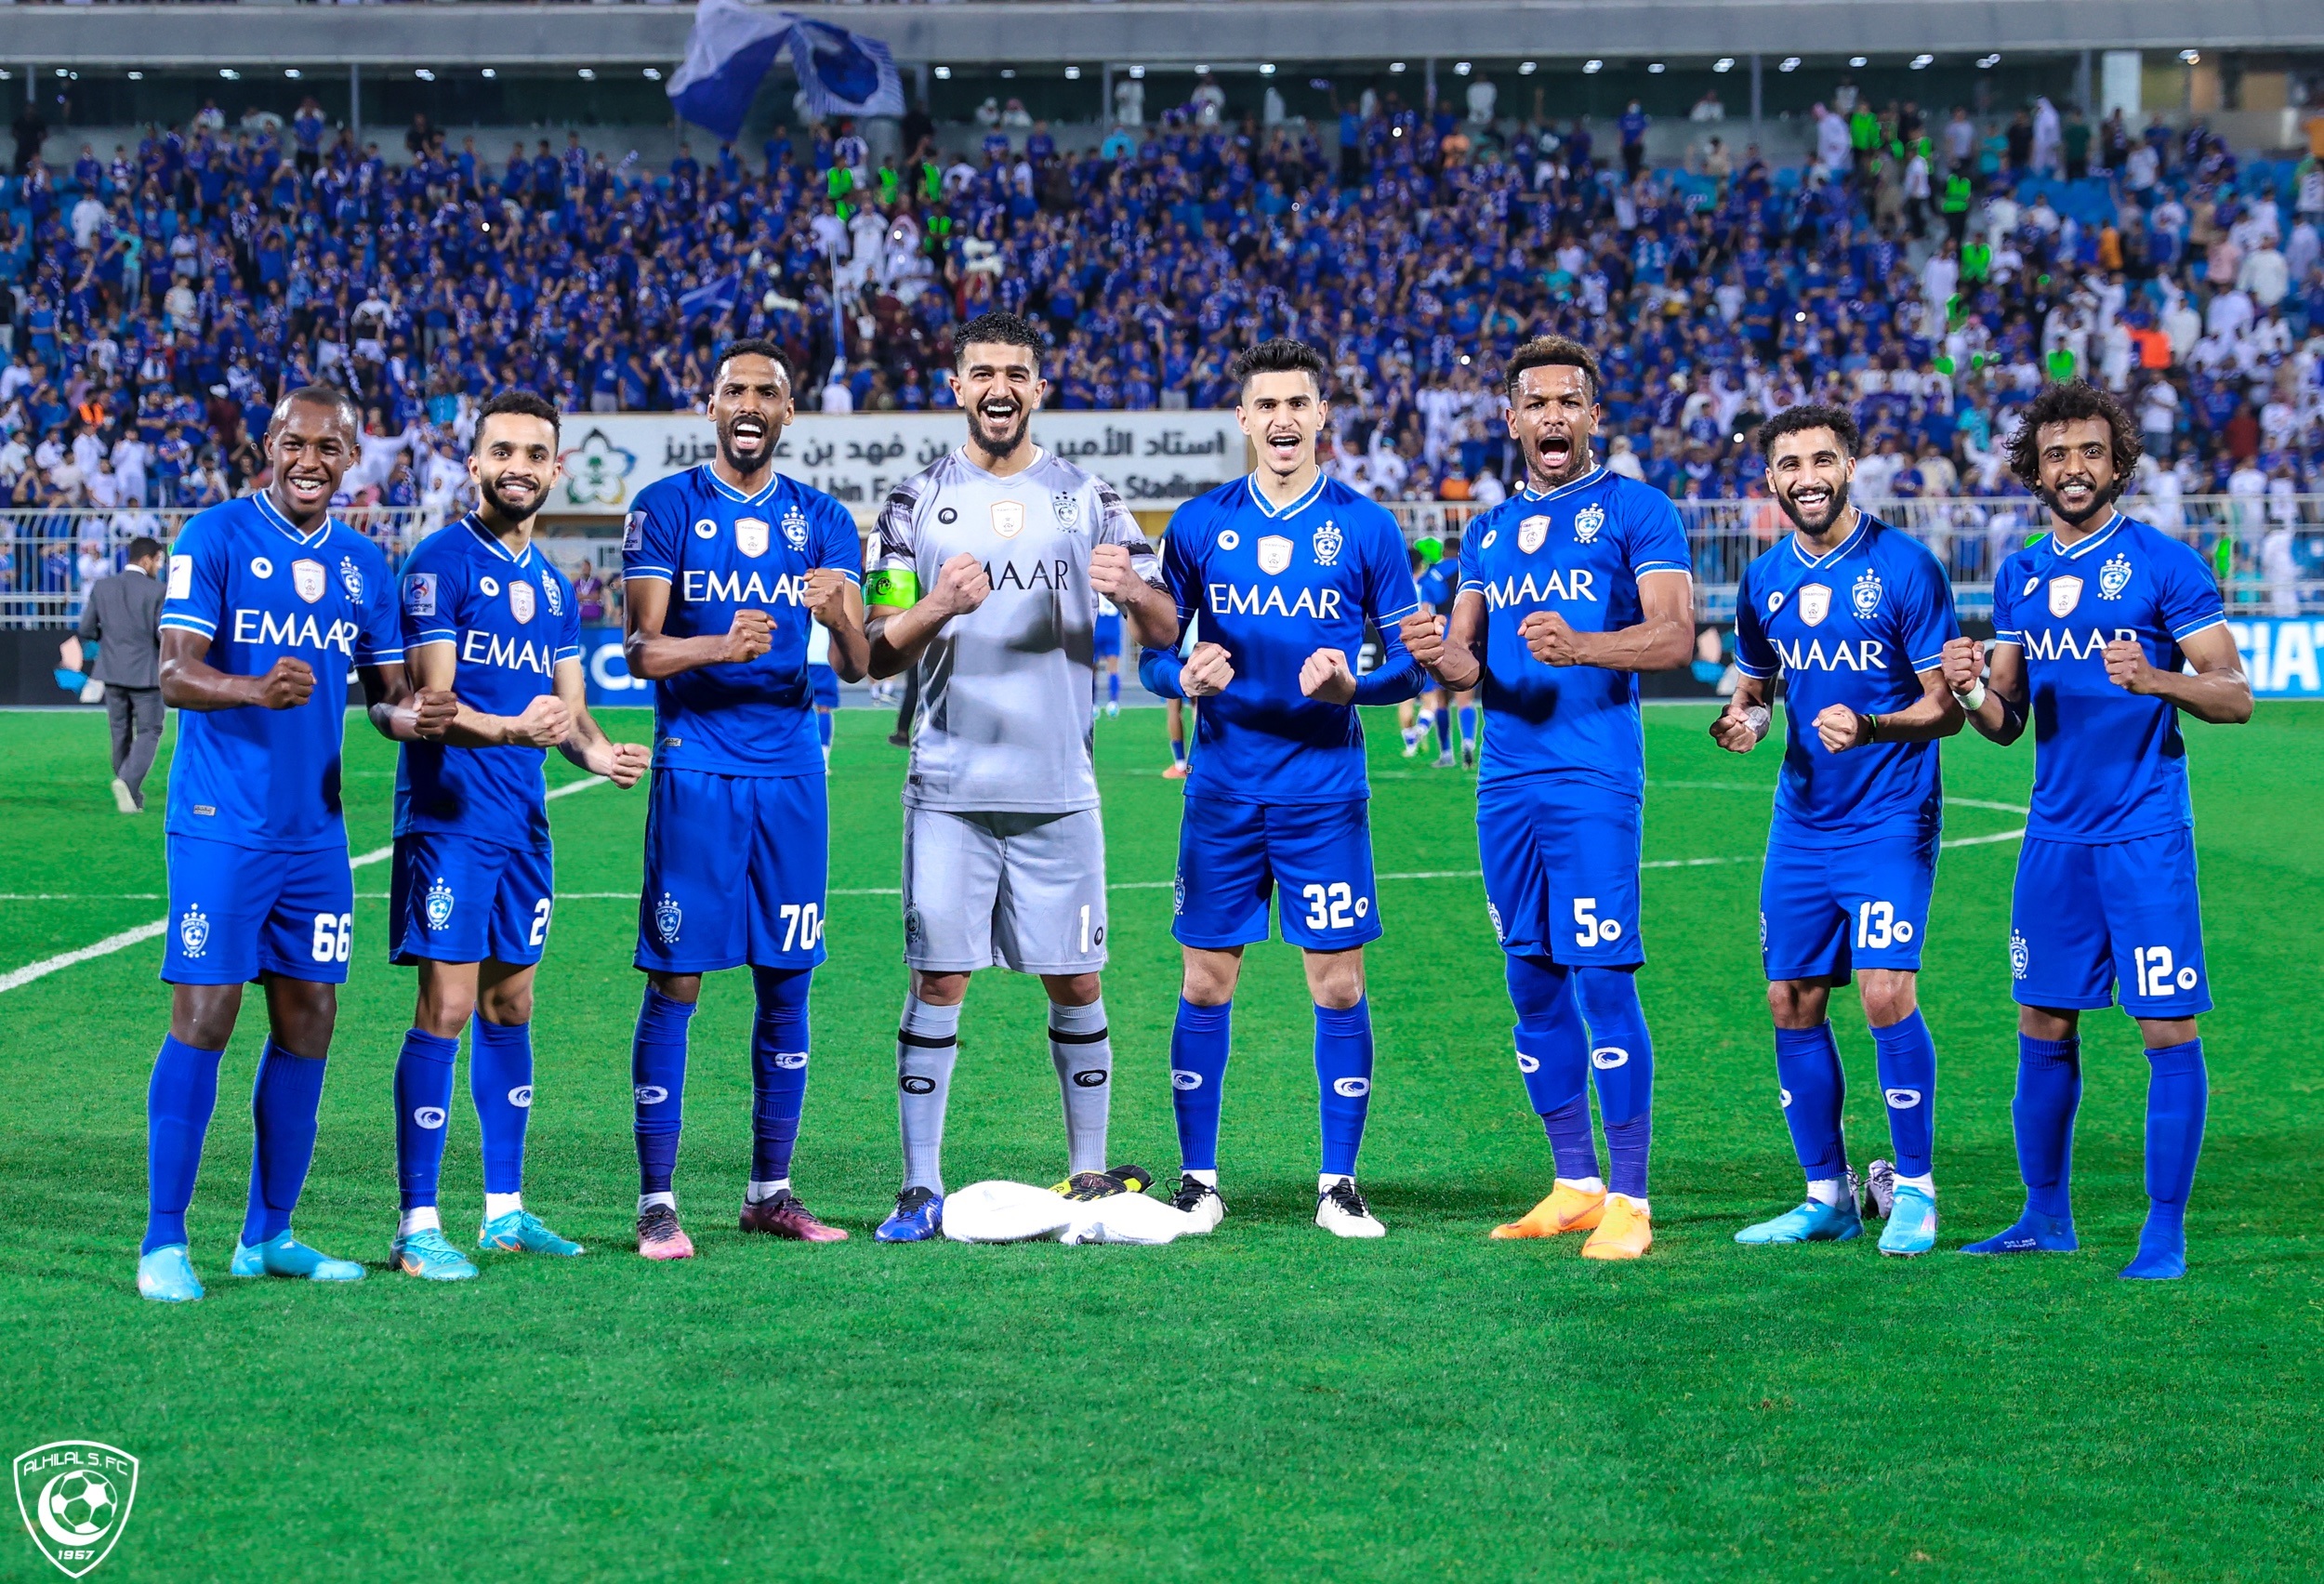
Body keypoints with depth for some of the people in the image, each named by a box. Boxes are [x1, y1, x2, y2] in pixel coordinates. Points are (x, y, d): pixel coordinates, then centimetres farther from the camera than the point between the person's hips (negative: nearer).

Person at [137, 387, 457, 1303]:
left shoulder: (363, 564, 11)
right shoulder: (215, 538, -6)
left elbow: (385, 688, 15)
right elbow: (173, 676, -14)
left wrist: (409, 714, -9)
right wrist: (256, 690, -34)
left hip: (315, 831, 6)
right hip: (221, 824, -6)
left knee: (307, 1024, 7)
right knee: (202, 1021, -7)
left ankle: (267, 1236, 17)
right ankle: (163, 1243, -1)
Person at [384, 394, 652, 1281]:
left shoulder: (553, 585, 16)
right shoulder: (441, 563, -8)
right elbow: (430, 700, -14)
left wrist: (595, 750, -5)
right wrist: (512, 729, -31)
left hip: (524, 820, 8)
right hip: (448, 814, -8)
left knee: (510, 1005, 12)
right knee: (447, 1008, -10)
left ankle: (505, 1211, 21)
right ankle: (417, 1228, -7)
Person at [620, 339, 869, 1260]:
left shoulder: (823, 522, 10)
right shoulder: (666, 508, 0)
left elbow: (855, 666, 1)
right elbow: (640, 650, -8)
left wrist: (839, 618, -23)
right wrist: (723, 646, -28)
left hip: (791, 773, 4)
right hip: (695, 771, -3)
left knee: (786, 986, 6)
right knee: (675, 984, -4)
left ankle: (770, 1192, 16)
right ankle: (657, 1202, 0)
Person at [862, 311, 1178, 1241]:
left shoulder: (1086, 499, 7)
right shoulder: (918, 504, 5)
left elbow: (1165, 634, 4)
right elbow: (880, 654, 2)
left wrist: (1132, 589, -19)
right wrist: (936, 608, -19)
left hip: (1057, 787, 1)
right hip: (949, 787, -1)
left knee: (1076, 986, 6)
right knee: (938, 982, -3)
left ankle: (1089, 1176, 17)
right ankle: (921, 1189, 2)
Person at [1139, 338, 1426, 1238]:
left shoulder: (1364, 527, 2)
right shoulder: (1199, 523, 6)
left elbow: (1411, 662, 3)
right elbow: (1153, 653, 9)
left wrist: (1352, 684, -18)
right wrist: (1185, 676, -14)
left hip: (1324, 792, -1)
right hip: (1222, 787, 1)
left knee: (1338, 986, -1)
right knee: (1206, 984, 3)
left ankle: (1338, 1185, 9)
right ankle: (1197, 1180, 13)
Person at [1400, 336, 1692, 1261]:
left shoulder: (1636, 511, 1)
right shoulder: (1489, 532, 19)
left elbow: (1674, 636, -11)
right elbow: (1467, 664, 17)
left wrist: (1579, 647, -28)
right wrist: (1442, 657, -8)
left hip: (1593, 779, -6)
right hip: (1506, 783, 6)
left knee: (1602, 982, -10)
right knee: (1533, 989, 8)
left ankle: (1628, 1201, -6)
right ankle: (1575, 1187, 18)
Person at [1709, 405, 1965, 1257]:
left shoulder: (1905, 566, -10)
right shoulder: (1764, 579, 6)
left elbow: (1948, 707, -10)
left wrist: (1871, 727, -28)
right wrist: (1743, 717, -3)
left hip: (1889, 819, -5)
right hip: (1801, 823, 5)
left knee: (1887, 993, -15)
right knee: (1793, 1003, 5)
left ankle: (1912, 1188, 1)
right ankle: (1827, 1195, 18)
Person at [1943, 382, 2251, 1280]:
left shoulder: (2163, 564, -4)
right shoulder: (2020, 576, 12)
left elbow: (2235, 696, -7)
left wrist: (2153, 678, -25)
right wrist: (1973, 691, -7)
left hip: (2145, 834, -5)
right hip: (2055, 832, 5)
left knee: (2168, 1030, -4)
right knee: (2043, 1028, 9)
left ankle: (2166, 1232, 3)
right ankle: (2046, 1219, 20)